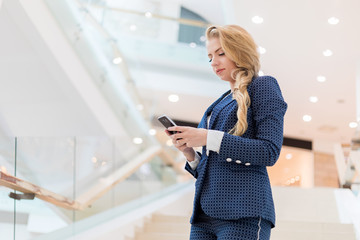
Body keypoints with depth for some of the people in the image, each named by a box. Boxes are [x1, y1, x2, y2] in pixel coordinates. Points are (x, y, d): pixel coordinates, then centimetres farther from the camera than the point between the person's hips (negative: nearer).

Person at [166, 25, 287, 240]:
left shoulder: (263, 86, 4)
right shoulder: (220, 103, 24)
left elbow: (270, 152, -9)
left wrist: (209, 138, -11)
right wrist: (190, 154, 3)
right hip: (205, 214, 7)